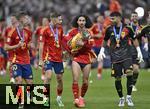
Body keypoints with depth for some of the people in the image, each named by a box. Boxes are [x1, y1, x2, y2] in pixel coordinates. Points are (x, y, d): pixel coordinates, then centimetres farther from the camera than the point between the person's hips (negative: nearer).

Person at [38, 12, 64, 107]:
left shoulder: (60, 29, 8)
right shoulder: (46, 30, -8)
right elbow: (41, 45, -7)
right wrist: (40, 59, -9)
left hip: (58, 58, 5)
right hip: (49, 57, -5)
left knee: (60, 78, 7)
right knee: (48, 76, -18)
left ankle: (59, 98, 23)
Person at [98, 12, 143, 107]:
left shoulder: (127, 28, -2)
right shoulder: (109, 29, 3)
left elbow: (134, 39, 9)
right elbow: (105, 40, 20)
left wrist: (139, 51, 8)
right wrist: (102, 51, 14)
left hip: (126, 55, -2)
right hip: (115, 57, 2)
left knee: (129, 74, -20)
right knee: (117, 78, 1)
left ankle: (129, 97, -9)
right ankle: (121, 98, 17)